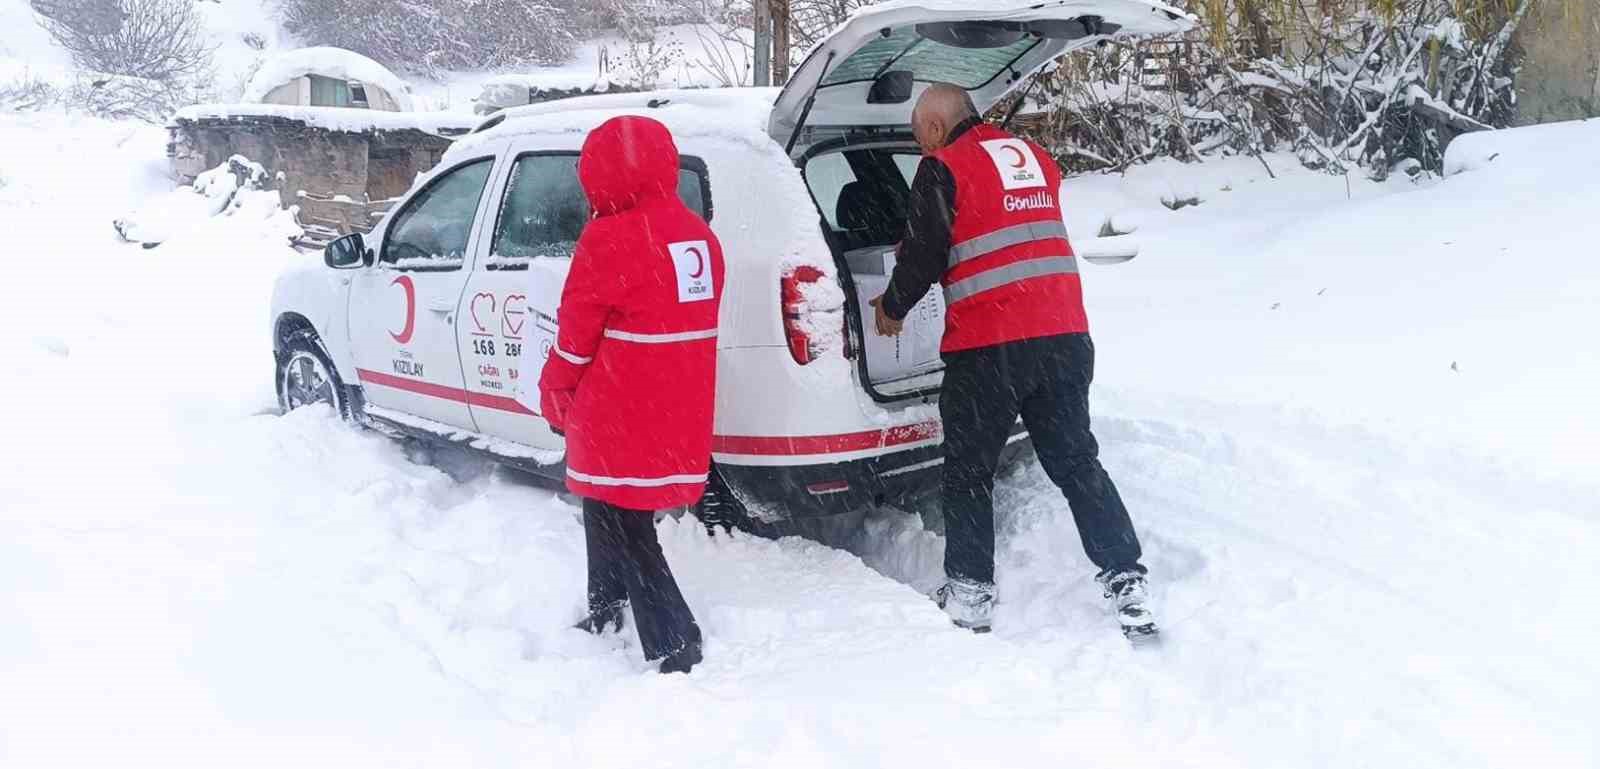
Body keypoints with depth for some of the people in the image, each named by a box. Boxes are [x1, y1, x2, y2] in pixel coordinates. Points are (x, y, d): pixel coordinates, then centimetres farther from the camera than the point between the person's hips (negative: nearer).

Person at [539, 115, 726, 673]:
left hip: (619, 420, -8)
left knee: (623, 532, 2)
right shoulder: (698, 236, 7)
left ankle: (676, 651, -3)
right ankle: (605, 615, 43)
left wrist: (554, 400, 6)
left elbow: (574, 338, -11)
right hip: (679, 415, 8)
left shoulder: (609, 240, -17)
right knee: (611, 515, 26)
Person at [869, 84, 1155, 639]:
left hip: (988, 347, -6)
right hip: (1065, 334, 6)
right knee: (1076, 461, 13)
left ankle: (970, 594, 12)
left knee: (968, 469, 9)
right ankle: (1127, 583, 9)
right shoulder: (1033, 157, 16)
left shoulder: (943, 168, -4)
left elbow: (923, 256, -4)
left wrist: (891, 309, 15)